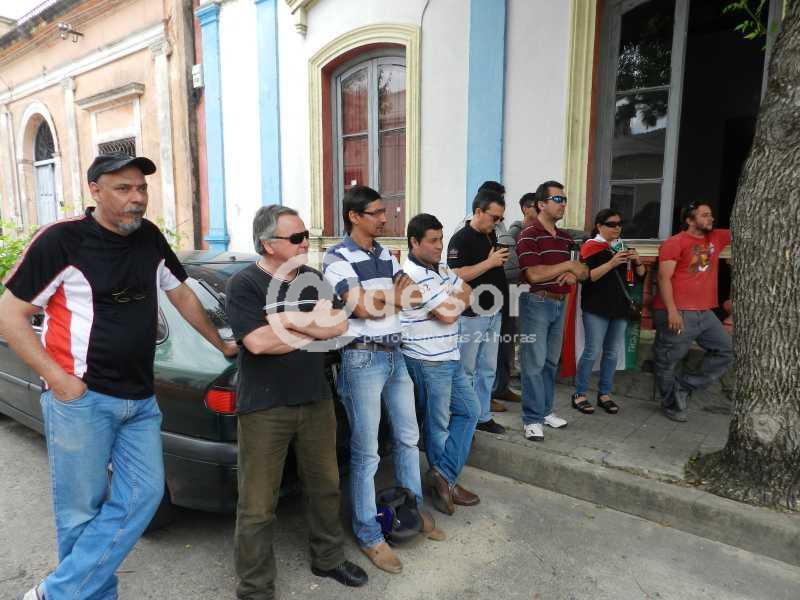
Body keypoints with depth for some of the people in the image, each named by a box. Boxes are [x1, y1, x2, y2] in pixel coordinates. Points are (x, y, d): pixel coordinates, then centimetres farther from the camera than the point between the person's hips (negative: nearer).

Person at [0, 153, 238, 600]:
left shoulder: (150, 238, 7)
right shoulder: (62, 240, -9)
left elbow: (182, 296, 19)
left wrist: (221, 344, 22)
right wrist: (59, 379, -13)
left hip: (141, 399, 6)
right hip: (81, 398, -5)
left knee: (142, 497, 4)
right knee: (82, 511, 5)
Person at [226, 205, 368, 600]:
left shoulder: (313, 279, 7)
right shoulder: (243, 285, -10)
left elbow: (340, 325, -4)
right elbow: (258, 342, -23)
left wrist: (291, 320, -17)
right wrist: (315, 331, -11)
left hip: (316, 400, 6)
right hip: (264, 408, -5)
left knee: (325, 486, 19)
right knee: (257, 506, 4)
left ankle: (328, 559, 40)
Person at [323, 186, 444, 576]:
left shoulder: (386, 257, 12)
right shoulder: (337, 259, -11)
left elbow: (412, 296, 5)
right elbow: (363, 307, -19)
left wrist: (380, 296, -13)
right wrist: (398, 298, -4)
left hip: (395, 354, 7)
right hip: (363, 359, -7)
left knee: (407, 437, 18)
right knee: (366, 451, 2)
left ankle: (413, 508, 37)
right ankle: (368, 534, 18)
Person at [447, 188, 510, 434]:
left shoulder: (491, 235, 12)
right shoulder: (460, 239, -13)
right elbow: (457, 276, -23)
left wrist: (502, 260, 6)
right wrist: (489, 262, -20)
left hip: (493, 311, 8)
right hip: (471, 314, -8)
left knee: (488, 368, 14)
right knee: (466, 370, 3)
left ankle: (483, 416, 26)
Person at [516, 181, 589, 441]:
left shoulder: (565, 238, 13)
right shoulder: (529, 235, -11)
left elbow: (584, 271, 18)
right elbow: (534, 274, -22)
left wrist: (574, 274, -6)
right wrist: (567, 265, -12)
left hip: (560, 303, 8)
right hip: (536, 304, -8)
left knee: (551, 361, 14)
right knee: (534, 363, -3)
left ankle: (546, 410, 27)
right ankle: (533, 419, 6)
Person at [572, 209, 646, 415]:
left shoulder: (623, 247, 15)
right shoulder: (590, 247, -4)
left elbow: (641, 275, 16)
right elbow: (587, 276, -16)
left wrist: (637, 261, -4)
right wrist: (612, 263, -23)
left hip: (620, 308, 6)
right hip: (596, 309, -6)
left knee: (611, 352, 9)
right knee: (593, 351, -7)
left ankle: (604, 394, 19)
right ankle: (579, 394, 5)